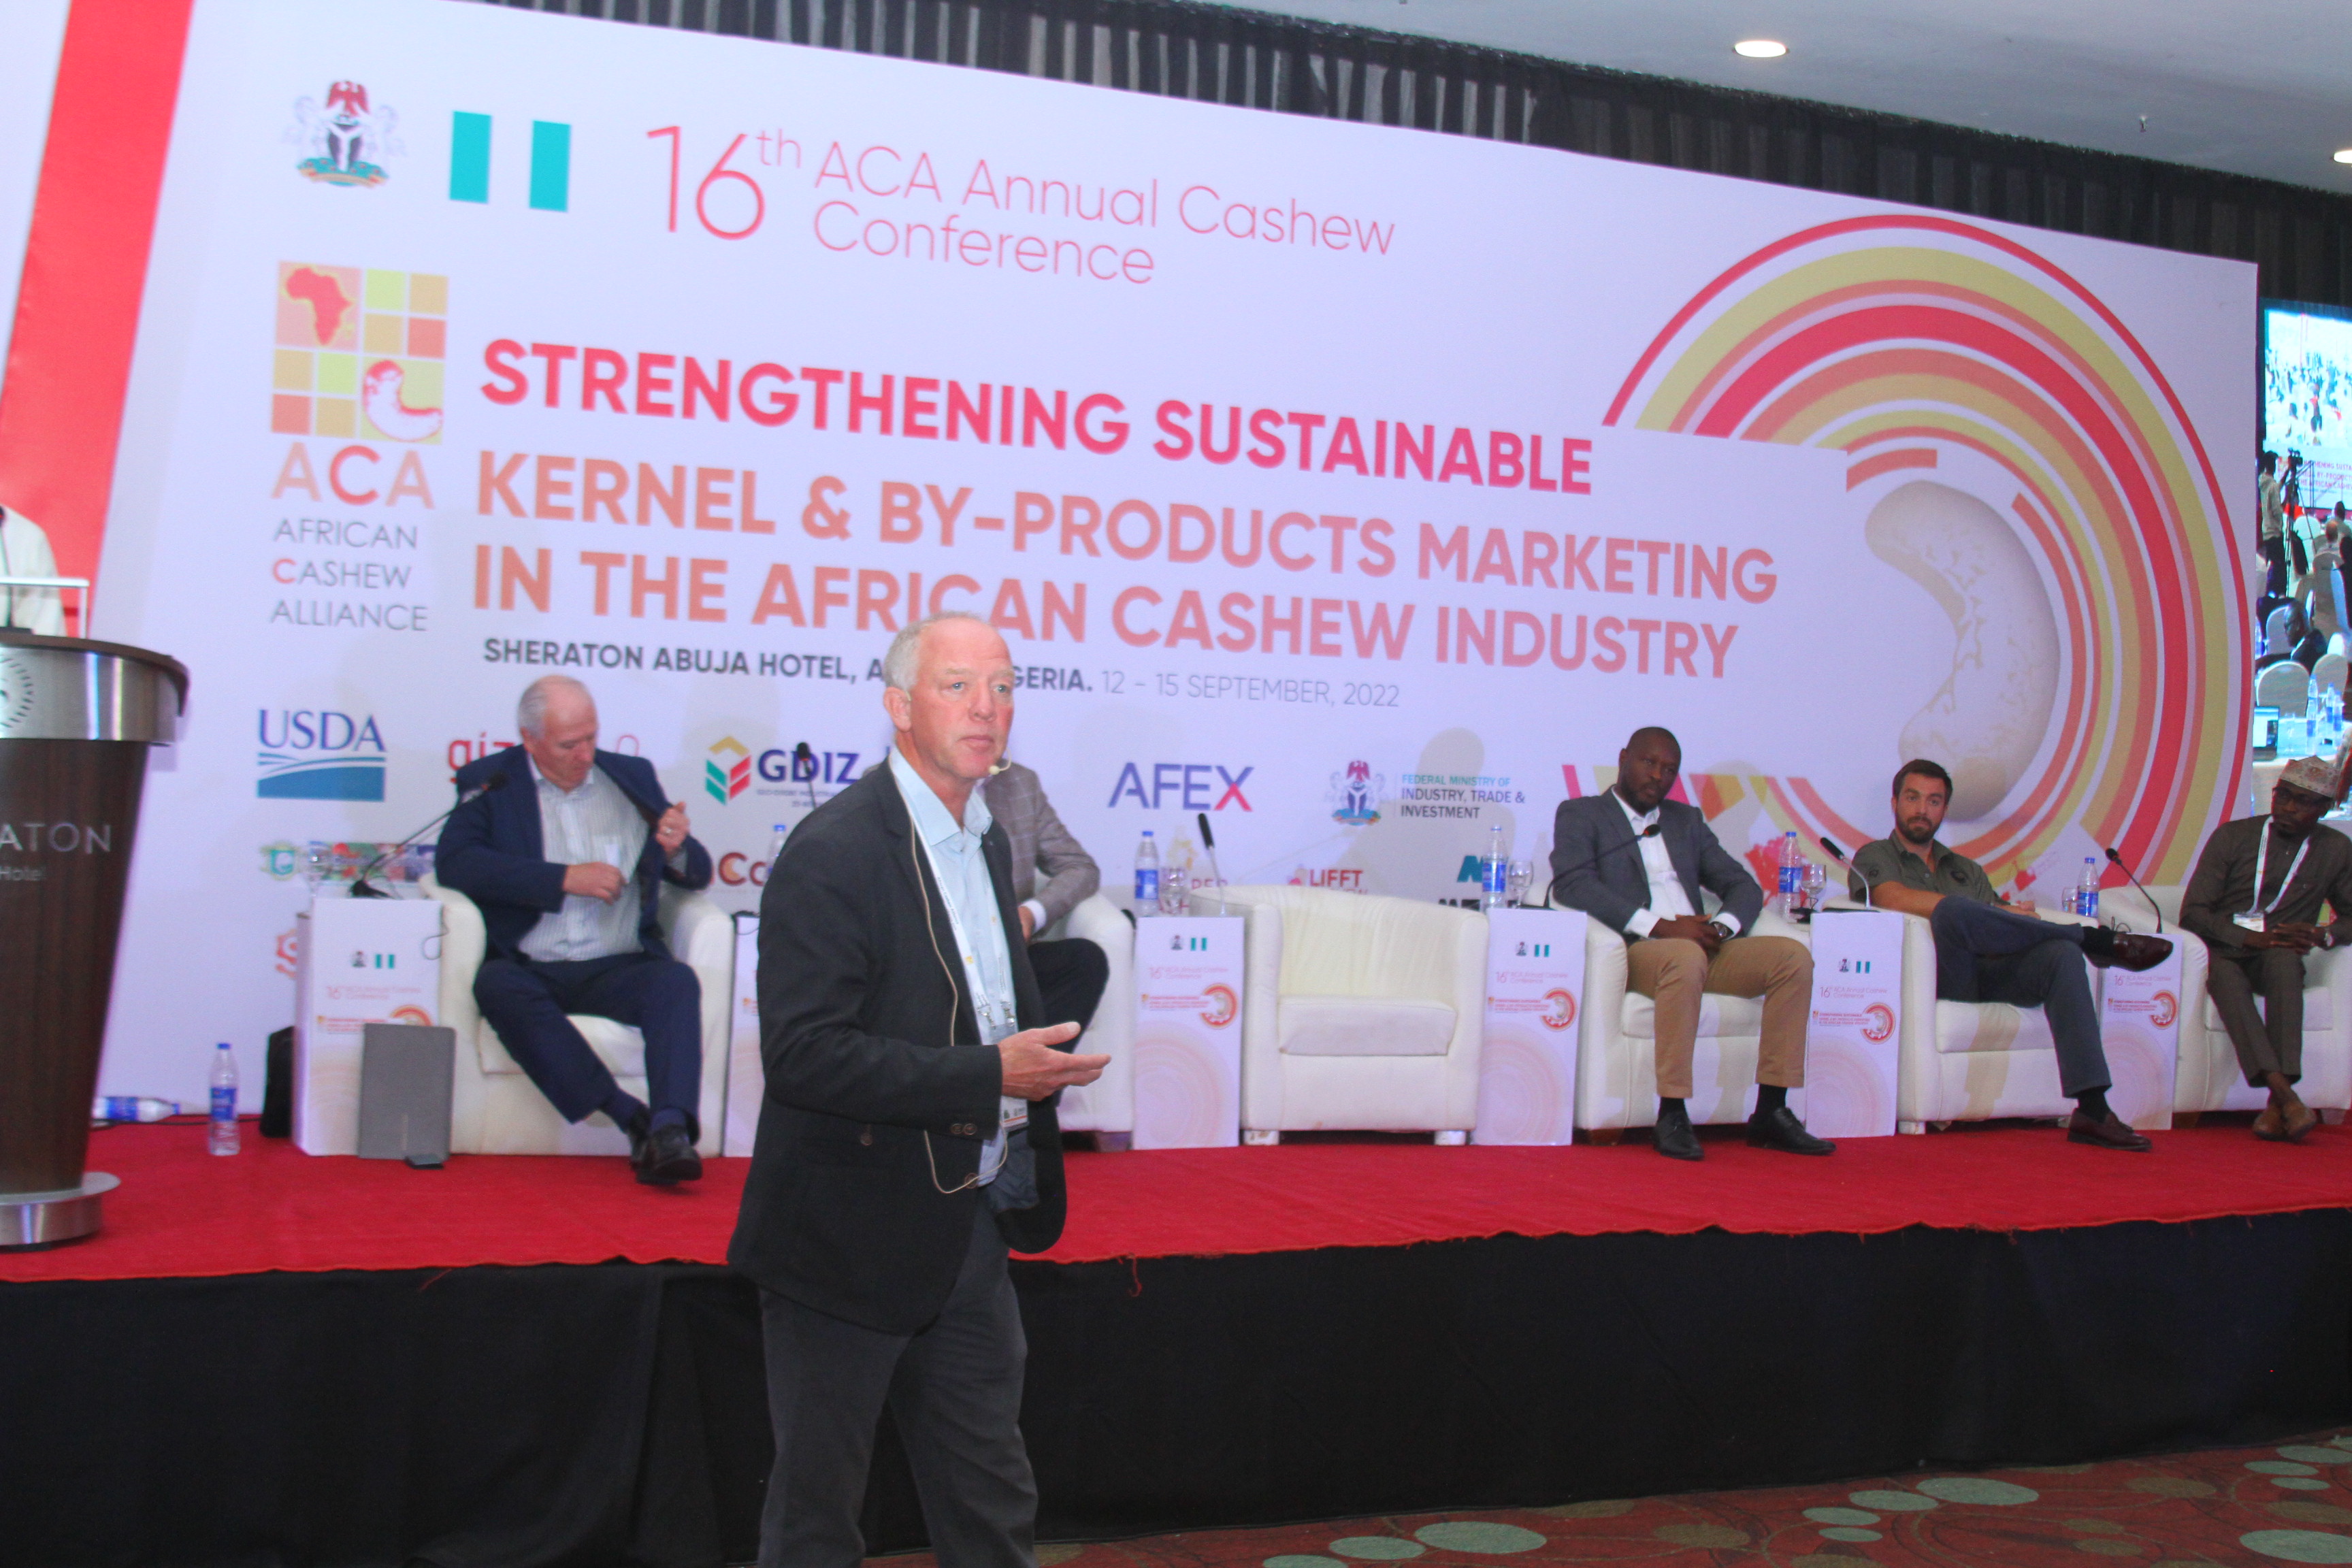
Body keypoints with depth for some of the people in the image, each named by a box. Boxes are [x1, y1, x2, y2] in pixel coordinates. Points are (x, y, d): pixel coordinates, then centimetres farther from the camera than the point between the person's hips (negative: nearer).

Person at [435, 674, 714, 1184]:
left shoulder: (632, 777, 17)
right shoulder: (491, 782, 10)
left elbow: (698, 875, 19)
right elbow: (453, 861, -9)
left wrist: (677, 849, -7)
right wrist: (565, 878, -13)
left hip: (616, 969, 2)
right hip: (529, 966, -1)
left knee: (677, 981, -29)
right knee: (497, 986, -34)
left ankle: (671, 1130, -46)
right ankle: (632, 1116, -34)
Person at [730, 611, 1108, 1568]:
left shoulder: (988, 840, 10)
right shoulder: (834, 851, -18)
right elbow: (802, 1052, -25)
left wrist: (1039, 1061, 7)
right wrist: (988, 1077, -25)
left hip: (970, 1228, 8)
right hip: (853, 1232, -8)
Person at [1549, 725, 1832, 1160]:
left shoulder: (1687, 820, 27)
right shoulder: (1581, 815, 10)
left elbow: (1744, 885, 19)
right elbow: (1572, 884, -9)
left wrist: (1721, 926, -6)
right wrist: (1658, 926, -18)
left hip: (1703, 947, 6)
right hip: (1635, 951, -6)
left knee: (1793, 956, -17)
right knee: (1685, 957, -38)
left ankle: (1771, 1112, -17)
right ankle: (1672, 1116, -34)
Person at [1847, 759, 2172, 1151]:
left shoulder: (1967, 870, 32)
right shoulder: (1875, 858, 16)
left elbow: (1997, 928, 18)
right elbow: (1895, 899, -8)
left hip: (1991, 978, 5)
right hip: (1938, 980, -5)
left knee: (2061, 953, -25)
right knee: (1953, 910, -34)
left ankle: (2092, 1111, -35)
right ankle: (2097, 939, -18)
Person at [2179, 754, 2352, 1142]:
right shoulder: (2232, 837, 3)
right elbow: (2192, 913, -3)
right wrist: (2250, 938, -18)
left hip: (2278, 959, 1)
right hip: (2223, 952, -1)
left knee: (2283, 958, -37)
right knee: (2224, 975, -38)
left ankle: (2277, 1106, -47)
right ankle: (2286, 1098, -52)